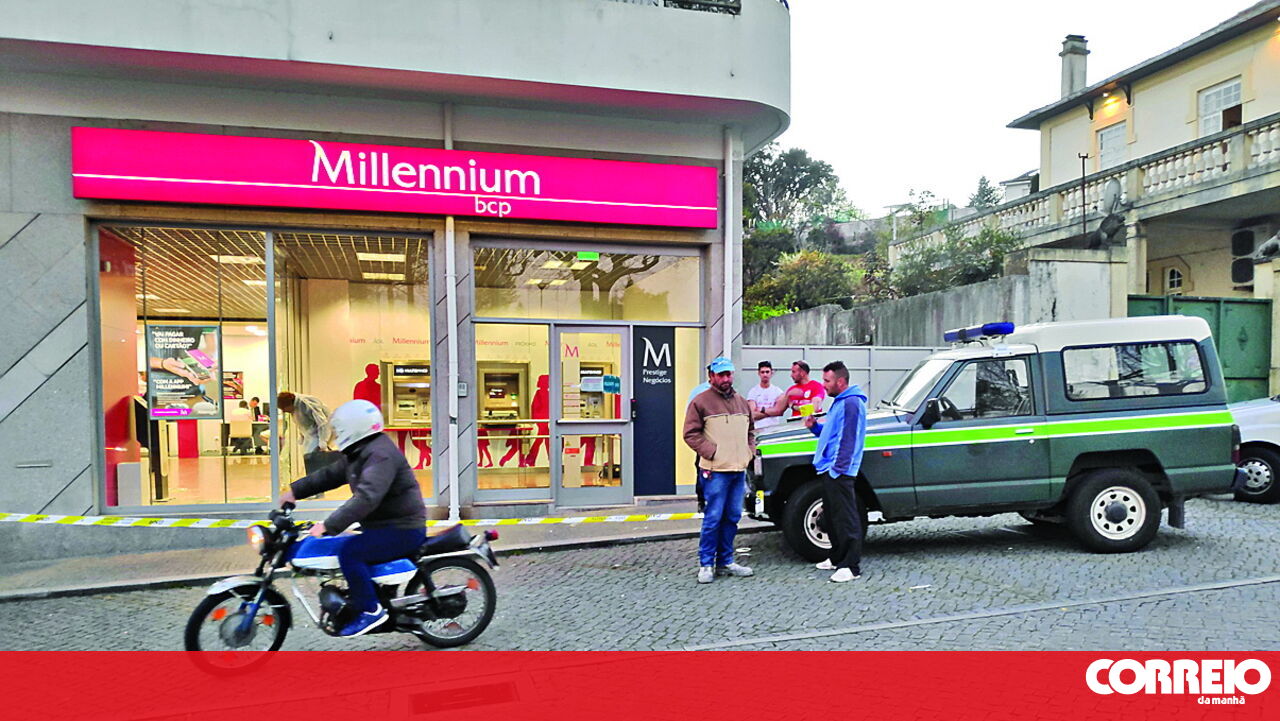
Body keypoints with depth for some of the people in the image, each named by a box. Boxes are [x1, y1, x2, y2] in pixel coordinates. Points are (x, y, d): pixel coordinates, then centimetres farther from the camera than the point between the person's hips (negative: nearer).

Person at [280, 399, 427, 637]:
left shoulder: (380, 455, -21)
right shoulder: (359, 453, 14)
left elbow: (366, 498, -32)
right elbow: (330, 474, 22)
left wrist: (329, 526, -35)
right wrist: (296, 490, 15)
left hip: (403, 529, -11)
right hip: (385, 526, 11)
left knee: (349, 552, -22)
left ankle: (371, 610, -12)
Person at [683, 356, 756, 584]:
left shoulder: (742, 402, 17)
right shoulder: (701, 401, -4)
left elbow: (750, 431, 27)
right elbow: (691, 434, -7)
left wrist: (749, 452, 11)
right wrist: (711, 452, -13)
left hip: (739, 470, 7)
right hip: (716, 471, -6)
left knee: (732, 518, 12)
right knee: (713, 518, -5)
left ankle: (725, 562, 23)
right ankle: (705, 565, 6)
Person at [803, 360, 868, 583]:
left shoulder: (851, 403, -15)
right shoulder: (839, 402, 18)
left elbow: (848, 439, -20)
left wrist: (837, 468, -22)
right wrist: (815, 426, 10)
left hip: (839, 472, -11)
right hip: (828, 470, 11)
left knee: (845, 519, -5)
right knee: (831, 516, 17)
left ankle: (851, 565, 1)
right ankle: (837, 558, 28)